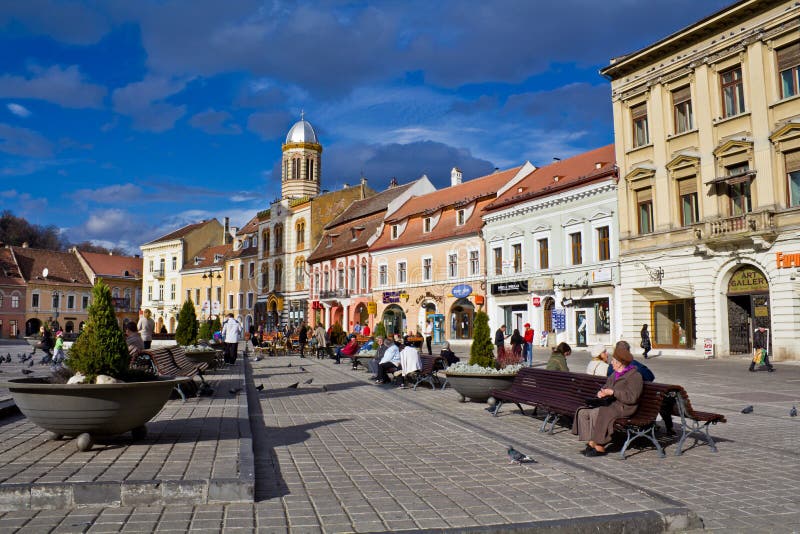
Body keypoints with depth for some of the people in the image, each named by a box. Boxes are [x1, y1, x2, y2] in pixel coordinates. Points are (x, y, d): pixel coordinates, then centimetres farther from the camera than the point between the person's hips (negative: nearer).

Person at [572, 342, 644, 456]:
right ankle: (591, 443, -10)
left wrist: (612, 392, -21)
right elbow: (606, 387, 26)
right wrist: (601, 393, 2)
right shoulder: (615, 374, 19)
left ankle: (600, 447, -23)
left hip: (623, 407, -9)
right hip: (610, 404, 9)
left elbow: (631, 398, -19)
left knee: (596, 413, -32)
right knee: (582, 412, -9)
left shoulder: (634, 376, -9)